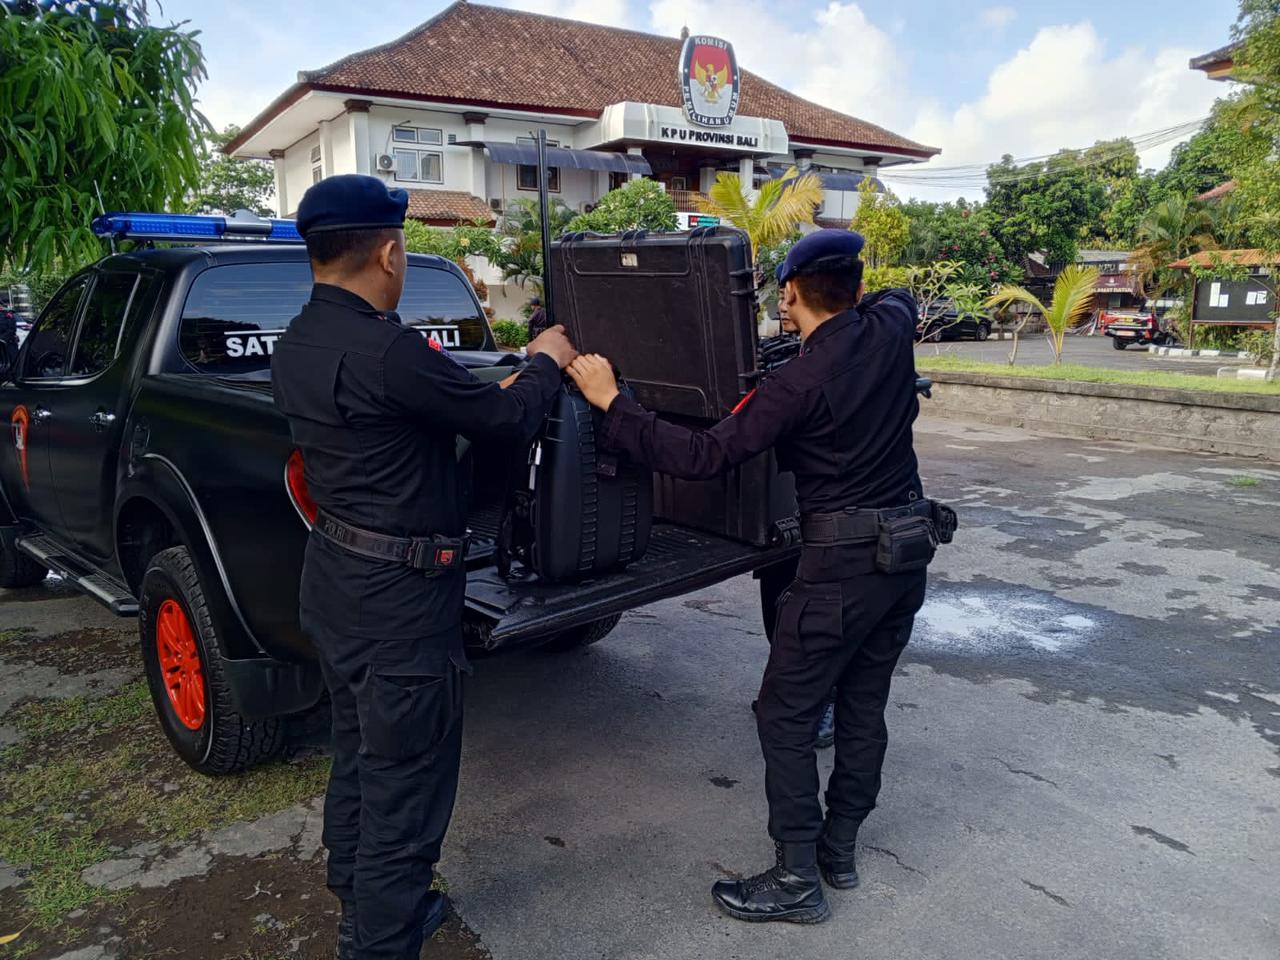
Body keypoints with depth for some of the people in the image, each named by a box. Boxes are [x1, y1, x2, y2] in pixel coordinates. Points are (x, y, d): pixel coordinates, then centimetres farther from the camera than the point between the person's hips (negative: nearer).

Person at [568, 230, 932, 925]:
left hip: (844, 559, -8)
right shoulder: (890, 329, 0)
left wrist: (612, 404, -17)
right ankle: (839, 847, 30)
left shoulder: (799, 382, -20)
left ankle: (797, 879, 10)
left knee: (786, 713, 3)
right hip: (910, 545, 8)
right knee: (864, 705, 16)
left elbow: (703, 457, -22)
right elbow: (899, 295, 27)